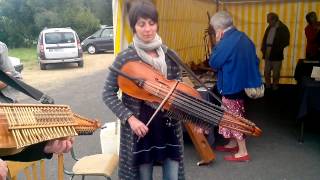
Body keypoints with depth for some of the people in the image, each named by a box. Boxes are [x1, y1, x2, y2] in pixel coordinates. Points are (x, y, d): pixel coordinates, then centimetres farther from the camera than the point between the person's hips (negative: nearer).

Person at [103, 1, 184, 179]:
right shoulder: (125, 58, -10)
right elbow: (108, 93, -6)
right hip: (140, 127, -3)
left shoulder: (170, 55, -1)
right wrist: (130, 118, -17)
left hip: (169, 126, 3)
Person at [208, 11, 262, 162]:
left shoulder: (226, 42, -21)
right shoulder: (243, 37, 6)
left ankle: (243, 152, 8)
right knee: (234, 116, 21)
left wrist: (217, 43, -9)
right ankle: (233, 144, 33)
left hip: (232, 85, -9)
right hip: (243, 82, 9)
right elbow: (255, 60, 12)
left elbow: (213, 64, -14)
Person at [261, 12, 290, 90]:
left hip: (276, 54, -5)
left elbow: (286, 41, -11)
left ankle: (275, 86, 17)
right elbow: (265, 39, 15)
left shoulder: (283, 28, -7)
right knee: (266, 71, 8)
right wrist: (263, 48, 1)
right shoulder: (269, 28, 12)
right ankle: (267, 85, 20)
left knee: (276, 72, 5)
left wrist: (277, 49, -18)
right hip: (267, 53, 5)